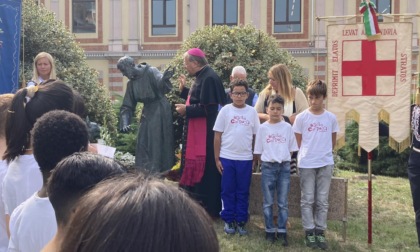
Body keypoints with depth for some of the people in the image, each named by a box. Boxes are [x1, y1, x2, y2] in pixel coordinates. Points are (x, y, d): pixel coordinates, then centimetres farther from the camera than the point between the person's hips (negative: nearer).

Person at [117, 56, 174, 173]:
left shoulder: (151, 72, -11)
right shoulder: (131, 84, 8)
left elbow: (161, 84, -31)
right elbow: (127, 106, 9)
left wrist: (164, 79, -55)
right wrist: (124, 123, -3)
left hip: (160, 112, -7)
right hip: (147, 113, 7)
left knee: (158, 142, -8)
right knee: (143, 144, 8)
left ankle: (158, 171, -1)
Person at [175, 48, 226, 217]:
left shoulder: (209, 79, -19)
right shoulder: (202, 77, 13)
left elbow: (209, 108, -24)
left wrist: (186, 110, -16)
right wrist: (183, 89, 14)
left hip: (205, 134, -10)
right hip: (198, 132, 10)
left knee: (204, 171, -3)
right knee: (197, 168, 15)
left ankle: (207, 208, 7)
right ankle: (198, 205, 24)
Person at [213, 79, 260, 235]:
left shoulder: (252, 112, 3)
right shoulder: (225, 110, -1)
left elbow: (256, 136, 7)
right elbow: (217, 136, 0)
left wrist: (256, 157, 1)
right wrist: (217, 158, -3)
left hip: (246, 159, 1)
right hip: (227, 158, -1)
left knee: (243, 192, 8)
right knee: (228, 191, 7)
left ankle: (241, 221, 18)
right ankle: (228, 221, 18)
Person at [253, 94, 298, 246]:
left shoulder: (287, 127, 3)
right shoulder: (263, 128, 0)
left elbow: (291, 149, 8)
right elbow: (258, 151, 5)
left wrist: (283, 161, 2)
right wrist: (266, 163, 0)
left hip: (284, 167, 1)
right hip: (268, 167, 0)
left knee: (283, 202, 5)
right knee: (268, 202, 5)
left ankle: (282, 231, 13)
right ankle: (270, 230, 14)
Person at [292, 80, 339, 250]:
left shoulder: (331, 118, 1)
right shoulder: (301, 117, -4)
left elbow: (333, 140, 12)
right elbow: (298, 141, 4)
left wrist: (324, 153, 11)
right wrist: (305, 154, 4)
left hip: (326, 164, 2)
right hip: (306, 164, -1)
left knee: (322, 201, 7)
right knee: (307, 200, 4)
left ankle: (320, 232, 16)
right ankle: (309, 232, 13)